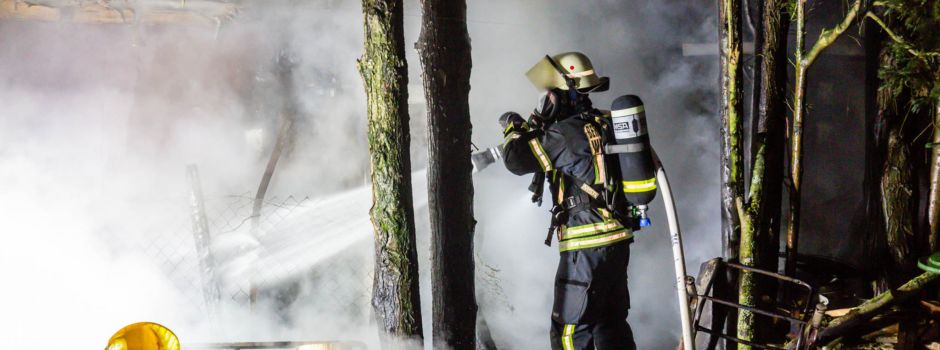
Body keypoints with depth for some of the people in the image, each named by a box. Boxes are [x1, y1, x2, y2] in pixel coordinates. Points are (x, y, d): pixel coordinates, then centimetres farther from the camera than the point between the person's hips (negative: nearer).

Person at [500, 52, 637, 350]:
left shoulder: (567, 133, -16)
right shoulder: (601, 124, 10)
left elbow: (518, 160, -10)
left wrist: (514, 129, 8)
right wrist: (537, 126, 18)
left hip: (587, 246, -9)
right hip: (617, 242, 9)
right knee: (611, 324, 19)